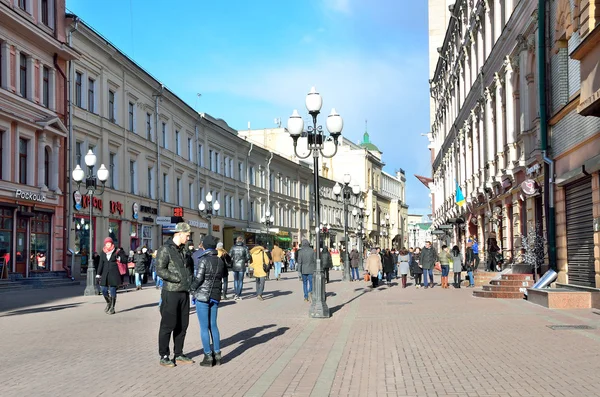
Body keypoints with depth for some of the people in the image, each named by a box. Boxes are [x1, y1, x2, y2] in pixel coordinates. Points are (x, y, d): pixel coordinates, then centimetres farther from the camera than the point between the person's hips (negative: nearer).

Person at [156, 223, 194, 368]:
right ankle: (164, 356, 8)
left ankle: (179, 354, 23)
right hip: (171, 292, -8)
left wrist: (191, 279, 8)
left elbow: (191, 266, 26)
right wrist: (179, 279, -18)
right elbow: (160, 270, -17)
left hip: (184, 292, 8)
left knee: (182, 325, 12)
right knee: (168, 325, -1)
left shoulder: (185, 250, 14)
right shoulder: (165, 249, -10)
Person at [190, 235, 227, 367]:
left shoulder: (204, 260, -13)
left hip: (202, 295, -5)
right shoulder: (220, 259, 4)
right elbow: (225, 273, 22)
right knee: (213, 326, 14)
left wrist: (192, 289, 4)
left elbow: (198, 278, -14)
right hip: (215, 296, 5)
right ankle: (217, 355, 15)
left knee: (204, 327, 1)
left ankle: (208, 357, 4)